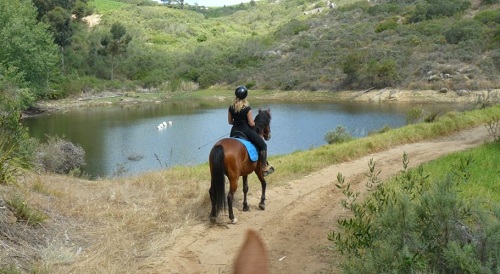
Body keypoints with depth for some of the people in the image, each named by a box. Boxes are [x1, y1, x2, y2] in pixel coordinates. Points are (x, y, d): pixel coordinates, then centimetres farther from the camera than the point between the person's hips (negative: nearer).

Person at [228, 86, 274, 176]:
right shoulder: (247, 108, -15)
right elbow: (251, 123, -13)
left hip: (234, 132, 5)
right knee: (263, 145, 9)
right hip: (246, 131, -5)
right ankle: (264, 167, 8)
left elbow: (230, 121, 7)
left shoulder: (231, 108, -1)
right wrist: (254, 123, 8)